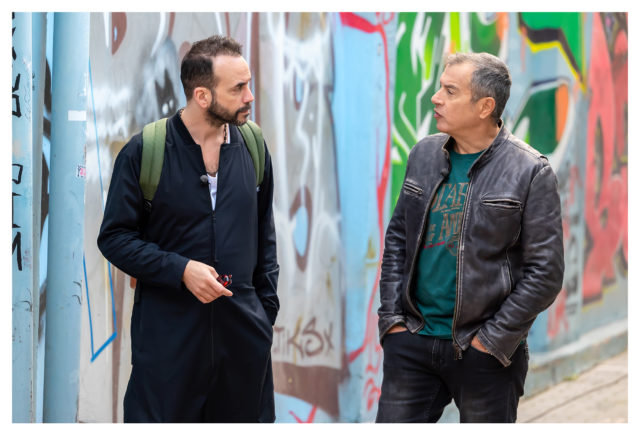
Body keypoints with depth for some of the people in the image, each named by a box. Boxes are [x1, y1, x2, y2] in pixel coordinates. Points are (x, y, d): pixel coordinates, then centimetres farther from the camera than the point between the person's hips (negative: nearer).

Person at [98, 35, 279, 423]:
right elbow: (114, 237, -4)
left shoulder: (253, 147, 6)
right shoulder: (144, 151, -6)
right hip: (169, 329, -3)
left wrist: (267, 310, 10)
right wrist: (180, 270, -15)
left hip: (244, 331, 4)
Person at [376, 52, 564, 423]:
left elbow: (545, 272, -9)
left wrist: (492, 340, -11)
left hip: (485, 352, -4)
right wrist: (392, 318, 4)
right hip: (412, 343, 4)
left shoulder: (530, 172, -8)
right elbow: (398, 239, 14)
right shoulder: (425, 155, 8)